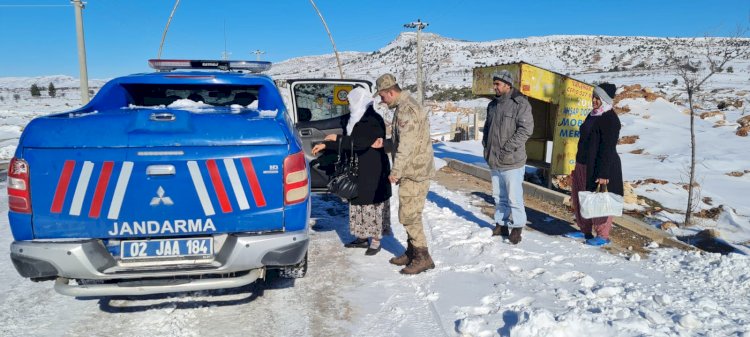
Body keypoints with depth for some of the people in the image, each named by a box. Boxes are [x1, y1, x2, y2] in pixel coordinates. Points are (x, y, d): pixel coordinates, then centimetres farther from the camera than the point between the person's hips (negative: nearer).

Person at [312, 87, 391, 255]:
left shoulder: (373, 121, -17)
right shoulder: (358, 119, 11)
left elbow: (359, 143, -25)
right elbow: (349, 141, 12)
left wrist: (336, 139, -15)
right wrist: (325, 145, 4)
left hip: (373, 171, -9)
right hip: (358, 170, 9)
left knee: (372, 203, -1)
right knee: (359, 202, 13)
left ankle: (376, 241, 10)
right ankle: (362, 237, 25)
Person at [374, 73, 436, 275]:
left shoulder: (406, 109, -19)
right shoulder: (404, 106, 15)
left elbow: (406, 145, -24)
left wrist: (396, 171, -21)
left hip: (415, 171, -11)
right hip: (412, 170, 11)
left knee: (409, 215, -6)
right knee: (409, 214, 16)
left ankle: (422, 257, 2)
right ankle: (412, 252, 27)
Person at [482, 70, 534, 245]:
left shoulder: (520, 103, -10)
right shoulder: (493, 105, 13)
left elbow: (526, 129, -17)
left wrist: (508, 149, -19)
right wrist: (486, 144, 8)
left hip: (512, 161, -7)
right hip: (494, 161, 7)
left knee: (514, 197, -1)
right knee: (499, 196, 16)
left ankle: (517, 228, 13)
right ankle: (500, 225, 28)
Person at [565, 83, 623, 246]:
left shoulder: (610, 119, -15)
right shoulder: (593, 115, 14)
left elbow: (608, 149, -20)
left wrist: (603, 174, -22)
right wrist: (578, 165, 21)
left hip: (599, 167, -10)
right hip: (584, 165, 10)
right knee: (580, 199, 15)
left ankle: (603, 235, 13)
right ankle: (585, 230, 28)